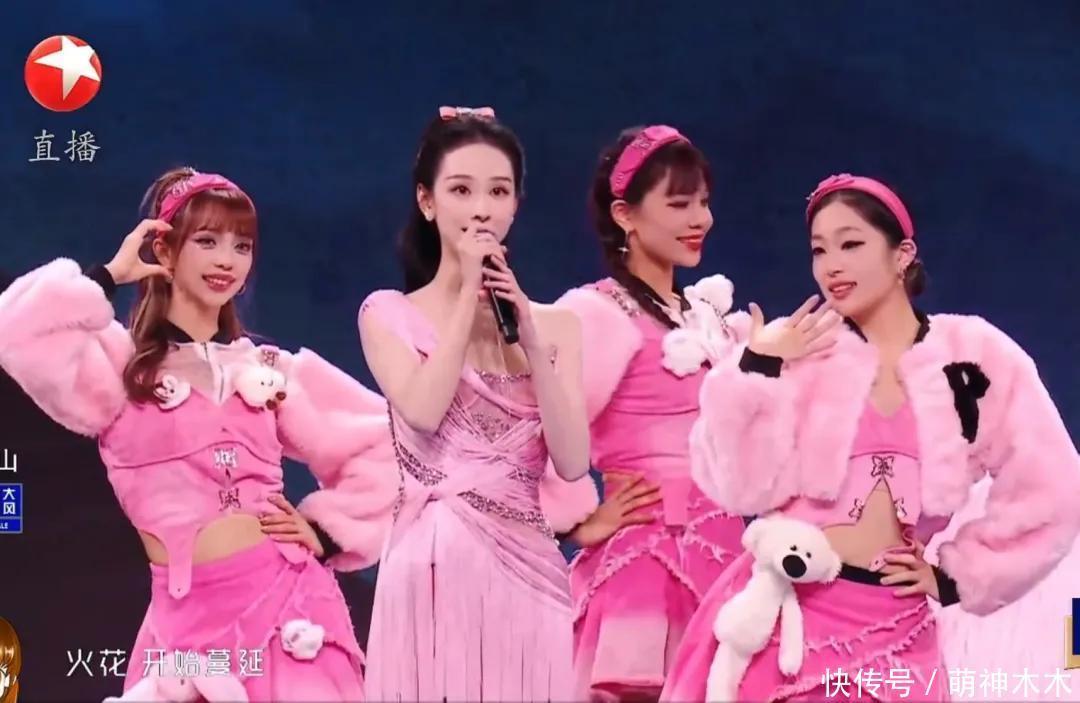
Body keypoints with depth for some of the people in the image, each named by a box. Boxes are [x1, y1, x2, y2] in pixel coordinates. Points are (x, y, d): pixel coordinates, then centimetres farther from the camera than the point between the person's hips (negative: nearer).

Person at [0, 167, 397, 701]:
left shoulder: (272, 369, 12)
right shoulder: (121, 361, 2)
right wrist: (109, 276, -4)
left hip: (290, 596, 3)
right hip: (191, 613, -2)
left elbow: (378, 445, 18)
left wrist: (328, 528, 7)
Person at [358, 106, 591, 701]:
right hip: (436, 565, -2)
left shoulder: (552, 323, 10)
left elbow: (572, 463, -1)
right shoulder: (389, 313, 4)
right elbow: (424, 412, -15)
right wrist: (468, 294, -9)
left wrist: (533, 343, -9)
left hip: (526, 567, 3)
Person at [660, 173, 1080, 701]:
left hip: (893, 628, 0)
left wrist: (955, 577, 3)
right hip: (780, 611, 0)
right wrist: (756, 373, -14)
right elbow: (744, 486, -7)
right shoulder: (798, 350, 0)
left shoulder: (976, 355, 0)